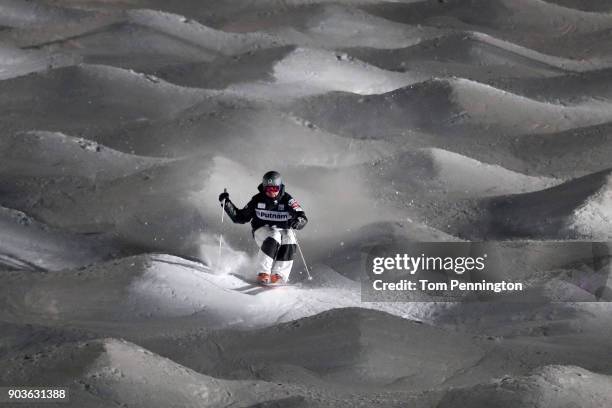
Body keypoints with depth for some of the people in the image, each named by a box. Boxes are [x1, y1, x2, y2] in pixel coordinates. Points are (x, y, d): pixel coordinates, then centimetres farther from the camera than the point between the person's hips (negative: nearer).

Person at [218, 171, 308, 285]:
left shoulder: (286, 200, -4)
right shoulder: (258, 200, 0)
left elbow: (302, 218, -12)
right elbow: (240, 217, 8)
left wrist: (298, 222, -37)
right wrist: (227, 204, -4)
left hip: (284, 230, 1)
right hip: (263, 230, -1)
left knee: (289, 243, -33)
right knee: (273, 239, -35)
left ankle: (278, 275, -26)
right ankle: (263, 273, -33)